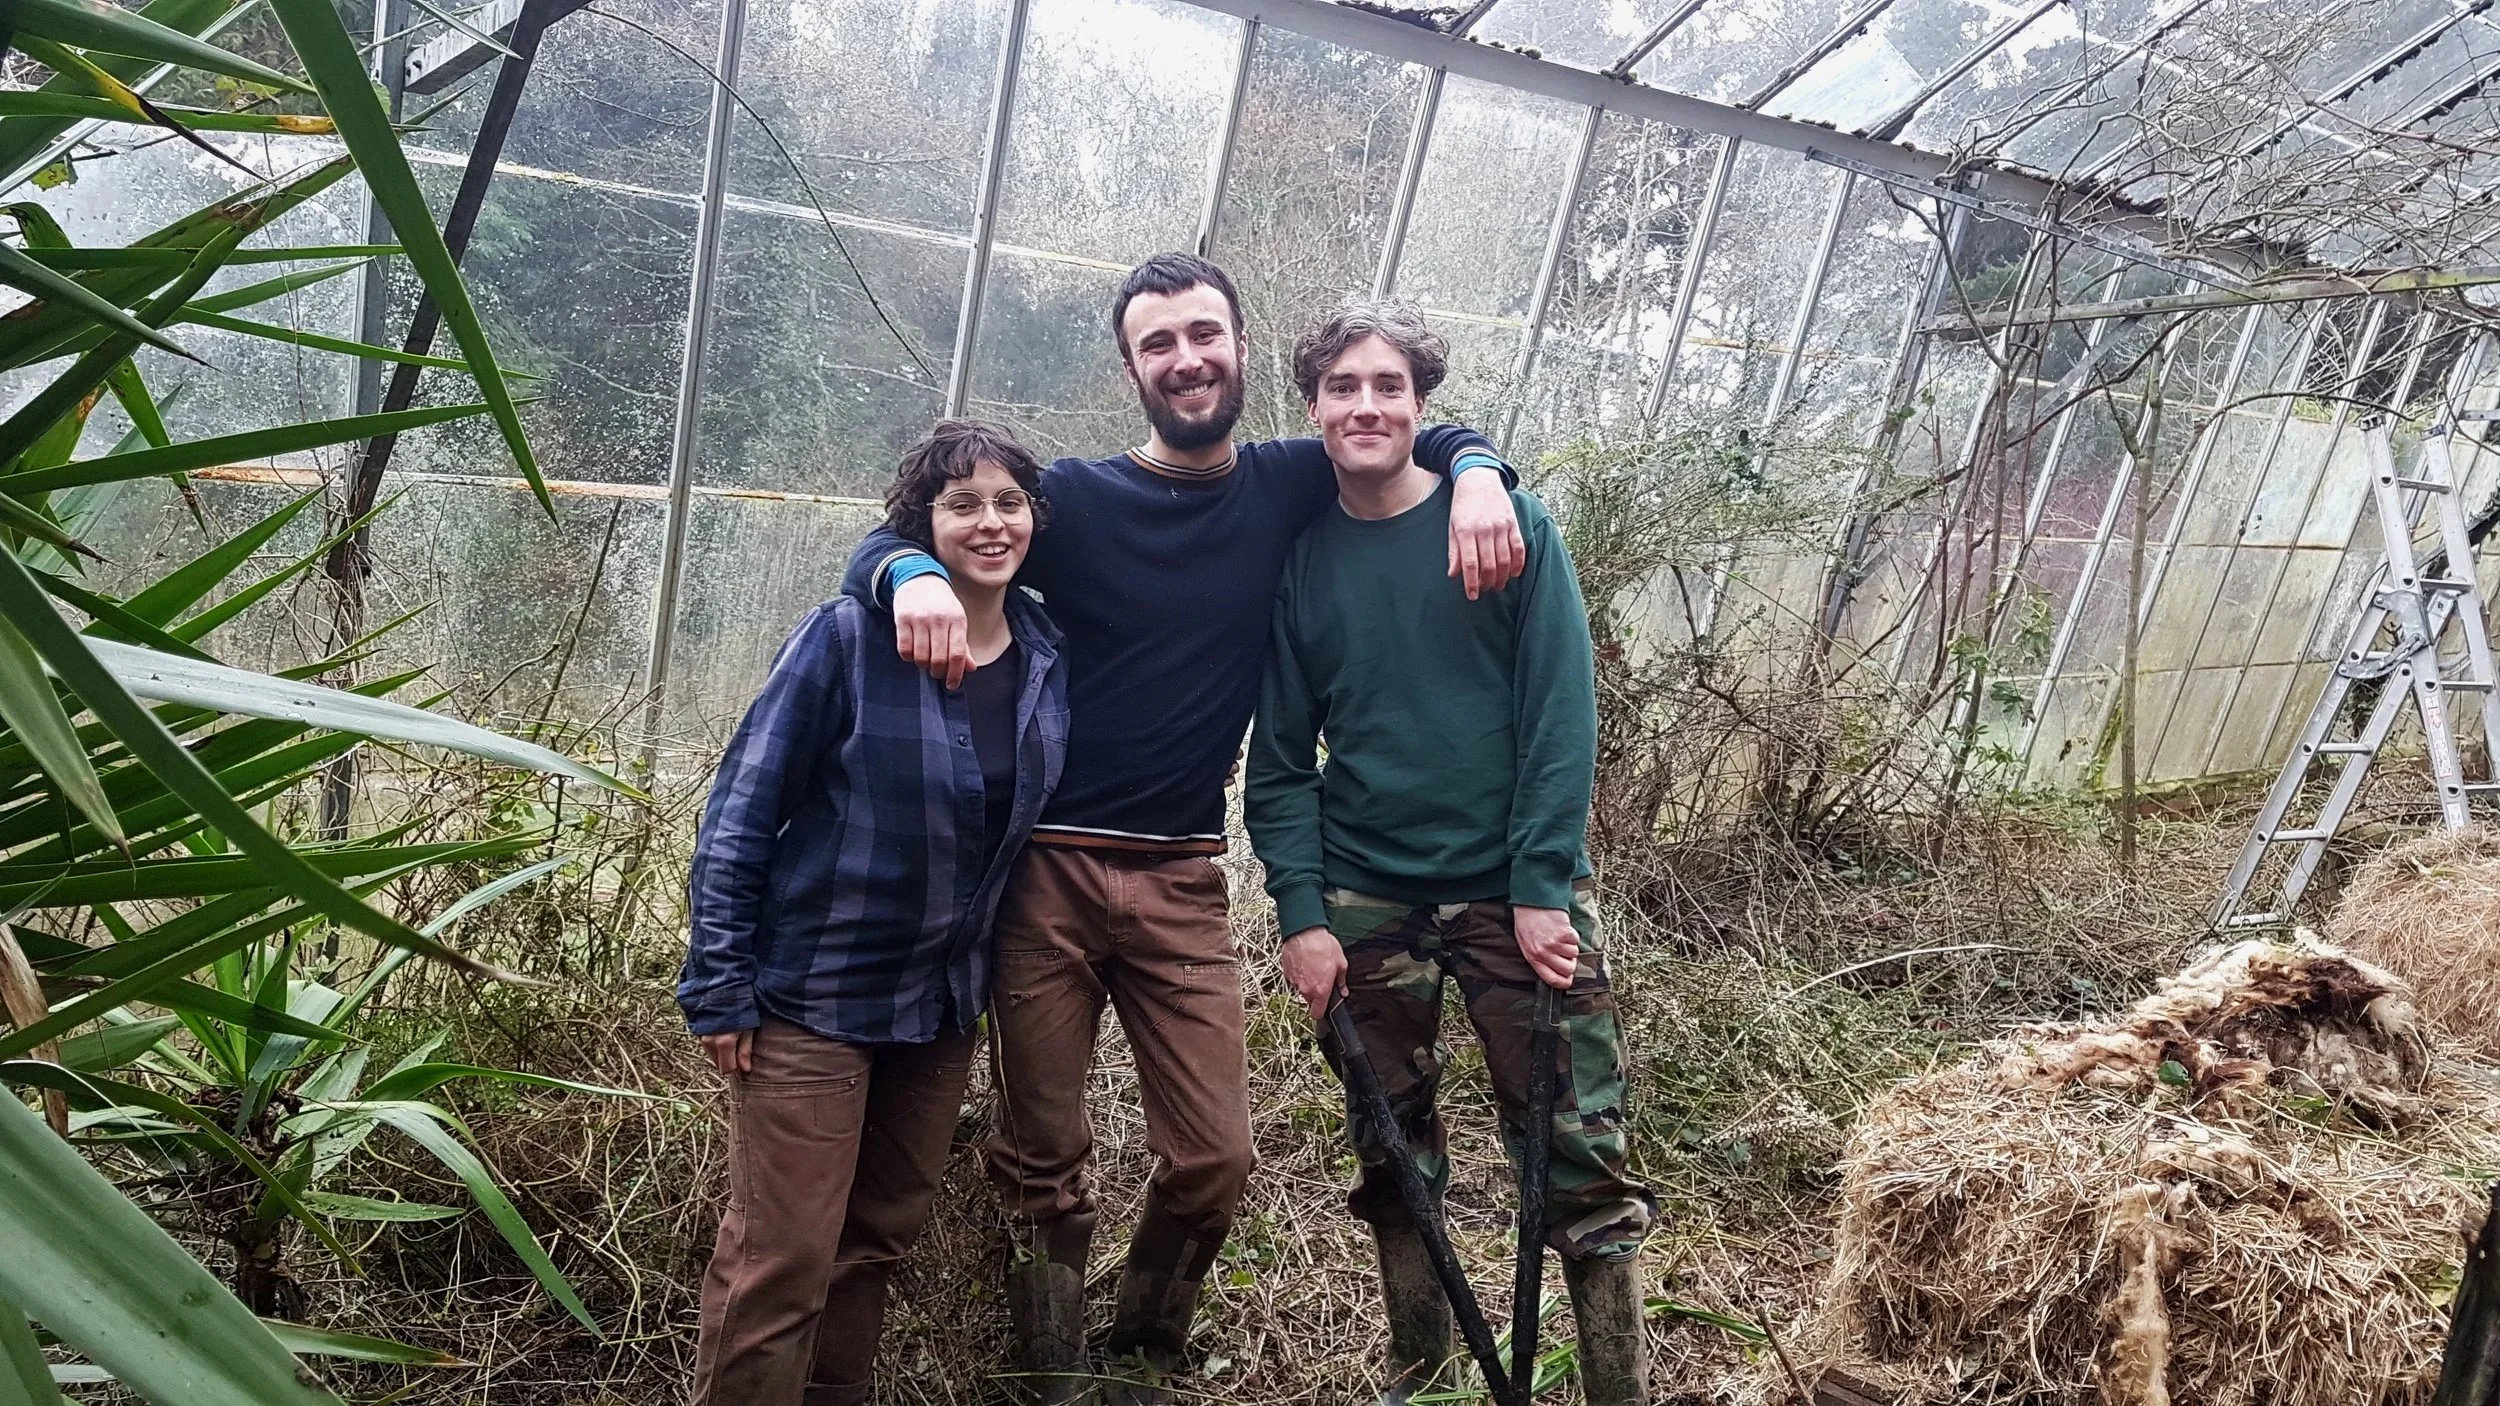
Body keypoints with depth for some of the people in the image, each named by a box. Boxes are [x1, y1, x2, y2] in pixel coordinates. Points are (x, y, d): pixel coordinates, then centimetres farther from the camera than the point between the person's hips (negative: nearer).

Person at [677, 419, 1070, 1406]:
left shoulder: (1047, 658, 0)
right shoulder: (847, 639, -15)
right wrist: (720, 992, -13)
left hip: (944, 1001, 6)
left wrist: (989, 974, 12)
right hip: (813, 995, -5)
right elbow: (738, 817, -12)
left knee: (881, 1239, 18)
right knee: (782, 1260, -1)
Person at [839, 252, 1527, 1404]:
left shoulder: (1292, 486, 5)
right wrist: (914, 577, -29)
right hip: (1046, 868, -1)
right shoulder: (1077, 498, -2)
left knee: (1212, 1159, 1)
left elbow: (1436, 437, 17)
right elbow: (892, 540, -4)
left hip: (1182, 883, 2)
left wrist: (1476, 475, -8)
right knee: (1043, 1161, 8)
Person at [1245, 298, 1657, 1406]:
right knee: (1394, 1161, 13)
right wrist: (1302, 915, -5)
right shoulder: (1298, 558, 4)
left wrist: (1542, 889, -13)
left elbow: (1560, 714, -7)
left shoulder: (1509, 524, -3)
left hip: (1518, 895, -2)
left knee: (1581, 1166, -1)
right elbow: (1280, 759, 4)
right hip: (1366, 906, 3)